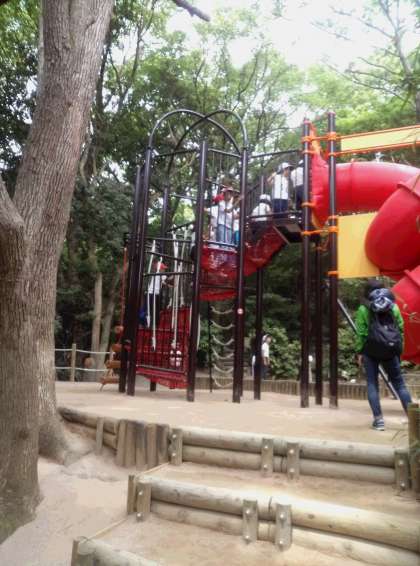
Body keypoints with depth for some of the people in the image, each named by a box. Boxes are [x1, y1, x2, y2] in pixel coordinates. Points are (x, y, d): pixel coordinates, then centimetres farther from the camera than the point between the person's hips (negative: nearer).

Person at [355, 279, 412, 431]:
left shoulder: (363, 309, -1)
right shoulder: (393, 307, 8)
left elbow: (361, 333, -4)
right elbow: (401, 328, 8)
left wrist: (360, 352, 4)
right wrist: (399, 348, 15)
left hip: (371, 350, -3)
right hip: (390, 350, 3)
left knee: (372, 384, 7)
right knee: (399, 382, 14)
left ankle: (378, 419, 3)